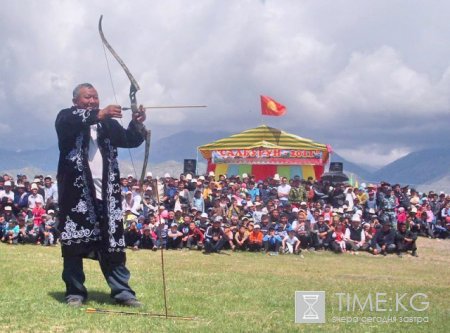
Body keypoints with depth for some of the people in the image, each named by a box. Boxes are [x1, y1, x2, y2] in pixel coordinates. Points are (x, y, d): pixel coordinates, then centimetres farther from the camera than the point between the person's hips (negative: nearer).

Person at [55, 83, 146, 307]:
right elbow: (69, 122, -19)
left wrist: (137, 124, -11)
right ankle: (75, 292, 9)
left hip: (105, 193, 3)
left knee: (112, 243, 3)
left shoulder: (108, 123, 17)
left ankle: (122, 291, 6)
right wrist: (98, 115, -29)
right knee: (74, 244, -1)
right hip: (76, 192, -3)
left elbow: (130, 140, 9)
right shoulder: (67, 118, 4)